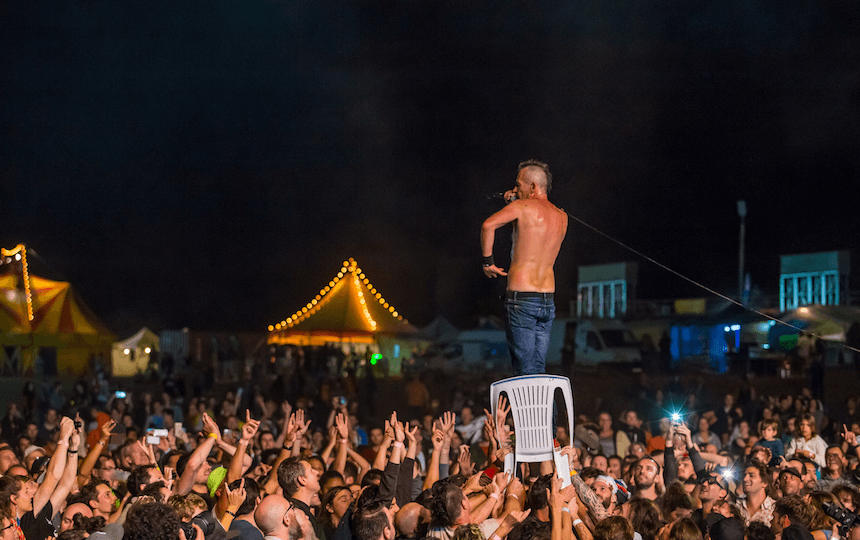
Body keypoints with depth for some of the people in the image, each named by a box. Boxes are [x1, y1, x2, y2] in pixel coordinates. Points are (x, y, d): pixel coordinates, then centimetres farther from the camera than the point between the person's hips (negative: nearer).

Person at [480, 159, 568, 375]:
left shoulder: (523, 207, -6)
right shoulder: (562, 217, 11)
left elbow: (488, 225, -19)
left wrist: (487, 261, -7)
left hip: (521, 298, -6)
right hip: (548, 299, 6)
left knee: (525, 372, -5)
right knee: (539, 371, 9)